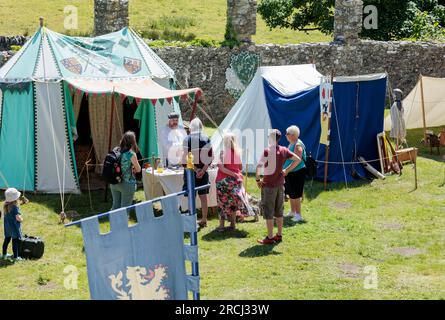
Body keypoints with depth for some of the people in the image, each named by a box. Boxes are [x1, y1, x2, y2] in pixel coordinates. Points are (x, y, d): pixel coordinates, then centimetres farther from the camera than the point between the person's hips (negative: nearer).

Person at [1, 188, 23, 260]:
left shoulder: (5, 205, 0)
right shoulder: (15, 207, -24)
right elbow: (17, 217, -28)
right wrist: (21, 219, -6)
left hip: (7, 225, 8)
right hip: (14, 226, -8)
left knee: (7, 239, 20)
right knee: (15, 241, 2)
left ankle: (4, 254, 31)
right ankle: (15, 256, 6)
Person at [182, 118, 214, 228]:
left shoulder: (187, 139, -10)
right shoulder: (206, 139, 2)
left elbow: (186, 157, -13)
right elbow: (210, 157, 0)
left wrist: (195, 169, -8)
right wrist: (203, 170, -3)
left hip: (191, 172, -4)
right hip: (203, 172, 4)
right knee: (203, 196, 12)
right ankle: (204, 220, 17)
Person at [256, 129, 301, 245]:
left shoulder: (267, 151, -15)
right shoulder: (284, 150, 3)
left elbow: (259, 166, -25)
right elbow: (298, 159, 9)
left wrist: (258, 179, -13)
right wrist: (287, 170, 10)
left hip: (269, 185, -6)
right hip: (280, 184, 6)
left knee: (268, 211, 0)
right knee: (279, 210, 15)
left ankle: (270, 237, 1)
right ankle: (279, 235, 21)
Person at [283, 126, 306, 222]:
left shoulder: (298, 145, -19)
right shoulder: (291, 144, 12)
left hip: (297, 173, -10)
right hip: (290, 173, 10)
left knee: (295, 195, -6)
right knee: (290, 193, 18)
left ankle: (298, 215, -1)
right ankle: (292, 212, 32)